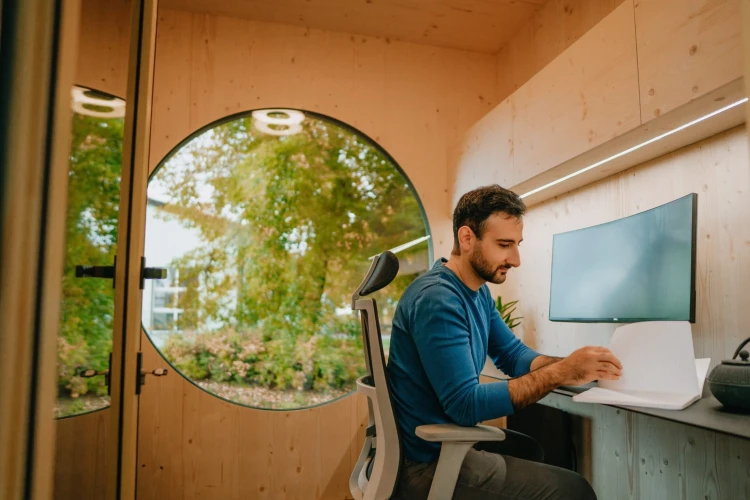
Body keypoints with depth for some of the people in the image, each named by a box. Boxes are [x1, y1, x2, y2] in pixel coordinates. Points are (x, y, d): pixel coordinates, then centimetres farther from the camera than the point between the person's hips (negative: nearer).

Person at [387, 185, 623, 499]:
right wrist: (560, 374, -26)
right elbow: (466, 406, -26)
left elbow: (514, 356, 8)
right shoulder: (437, 300, -24)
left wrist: (570, 366, -10)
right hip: (429, 464, -9)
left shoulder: (479, 292, 6)